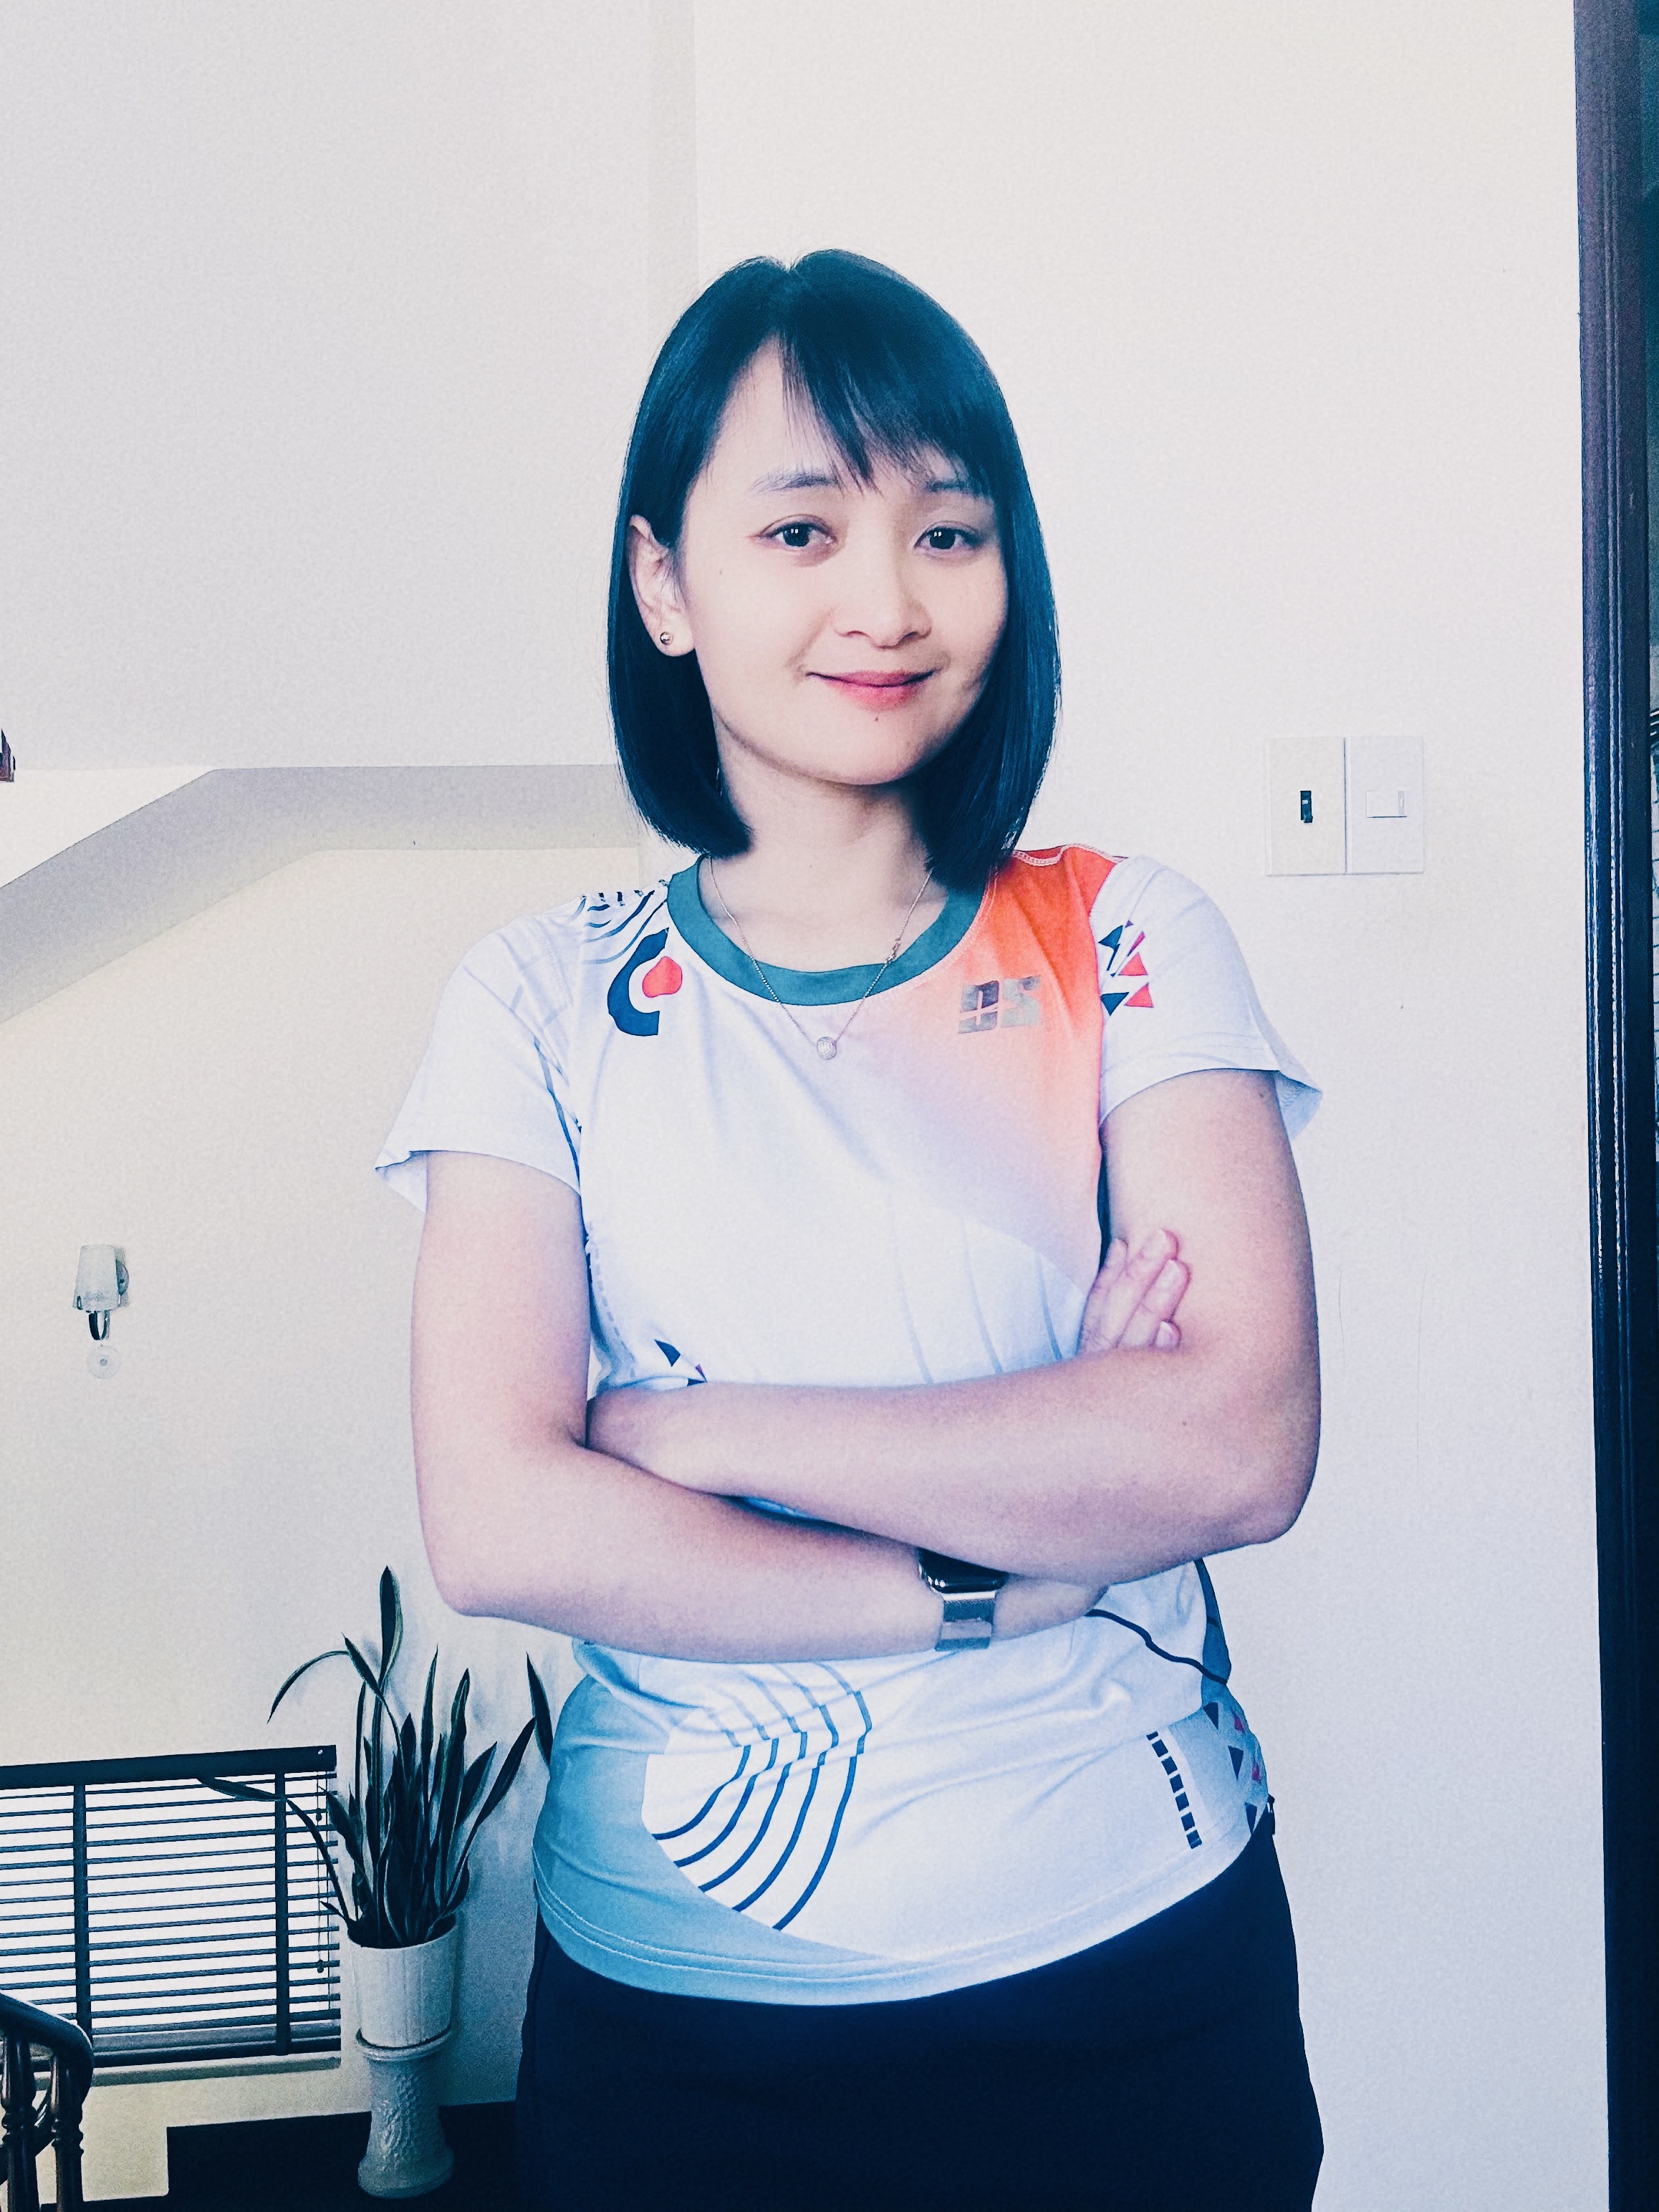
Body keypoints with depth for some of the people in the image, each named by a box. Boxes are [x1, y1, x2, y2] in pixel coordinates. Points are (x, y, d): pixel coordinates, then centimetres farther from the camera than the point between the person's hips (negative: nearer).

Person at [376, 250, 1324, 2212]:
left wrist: (695, 1427, -16)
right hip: (680, 2005, 0)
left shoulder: (1128, 949, -2)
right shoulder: (549, 1002, -3)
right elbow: (496, 1524, -13)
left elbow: (1244, 1444, -15)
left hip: (1136, 1974, 1)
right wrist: (1016, 1563, -16)